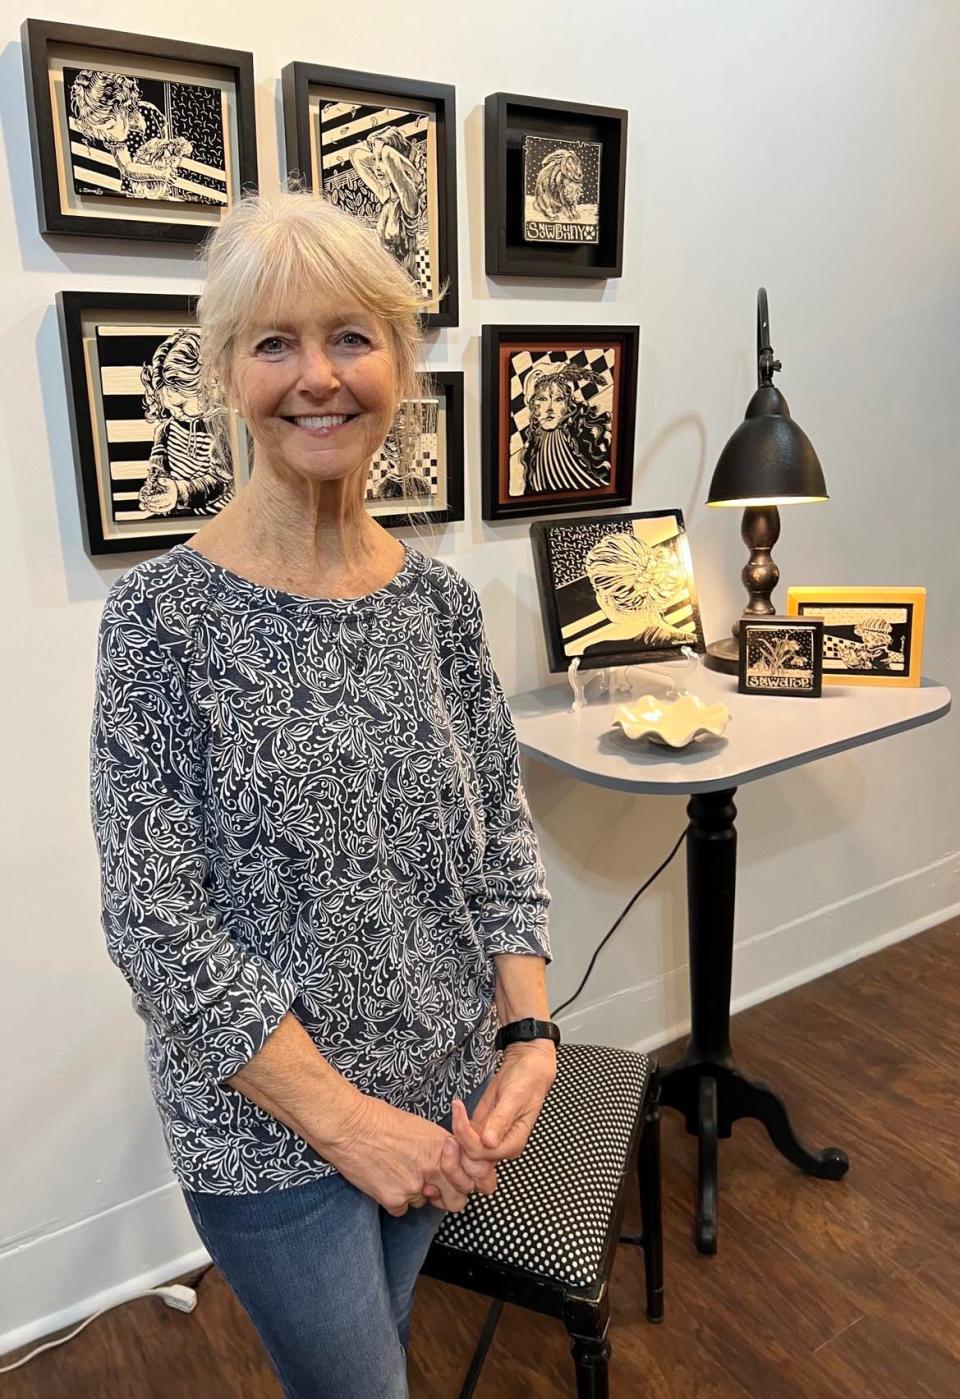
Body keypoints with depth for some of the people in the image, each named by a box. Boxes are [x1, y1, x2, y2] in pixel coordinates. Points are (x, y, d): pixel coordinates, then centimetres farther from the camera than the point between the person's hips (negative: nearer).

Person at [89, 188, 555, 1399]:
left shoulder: (440, 600, -3)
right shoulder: (161, 614, -17)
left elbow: (501, 830, 3)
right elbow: (155, 920, -17)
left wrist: (530, 1032, -8)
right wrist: (344, 1116, -16)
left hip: (443, 1091, 5)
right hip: (267, 1122, -4)